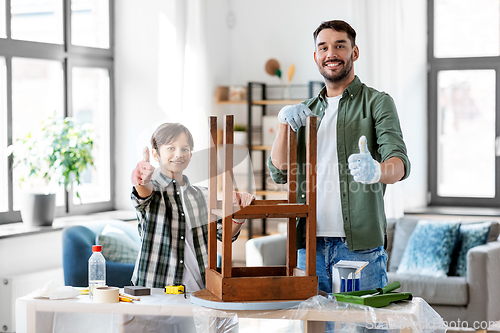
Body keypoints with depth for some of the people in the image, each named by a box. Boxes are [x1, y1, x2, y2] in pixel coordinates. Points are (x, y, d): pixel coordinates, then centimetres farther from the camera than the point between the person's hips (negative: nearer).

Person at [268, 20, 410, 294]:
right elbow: (279, 173, 10)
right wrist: (284, 121, -5)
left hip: (359, 244, -4)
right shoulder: (305, 112, 19)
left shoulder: (376, 103, 4)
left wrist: (376, 171, -36)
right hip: (310, 244, 4)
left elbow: (399, 162, -12)